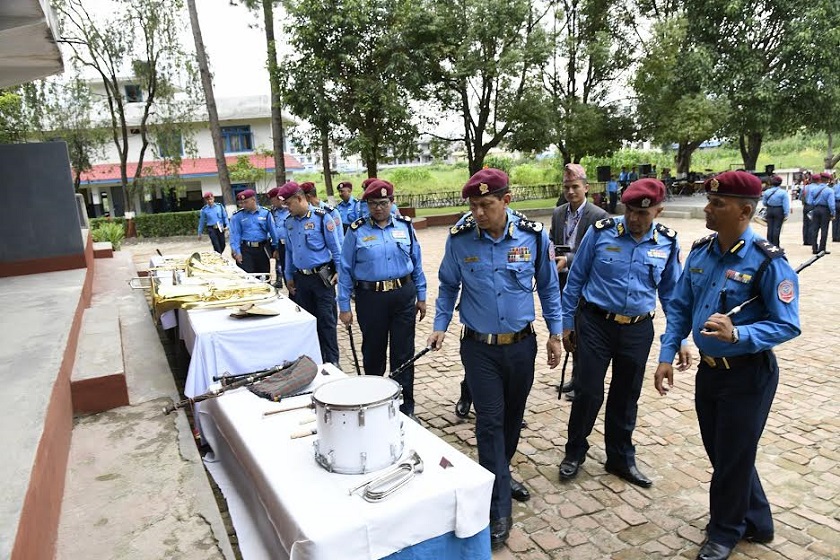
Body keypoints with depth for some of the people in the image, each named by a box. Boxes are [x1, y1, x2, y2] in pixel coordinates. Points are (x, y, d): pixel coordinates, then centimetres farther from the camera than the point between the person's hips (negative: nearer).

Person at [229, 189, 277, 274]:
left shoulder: (265, 213, 2)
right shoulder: (237, 216, 0)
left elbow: (273, 231, 5)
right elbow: (235, 234, -2)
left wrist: (276, 248, 6)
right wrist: (237, 251, -11)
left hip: (263, 249, 2)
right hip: (246, 250, -1)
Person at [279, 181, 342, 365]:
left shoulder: (321, 217, -10)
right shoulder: (289, 221, 8)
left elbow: (335, 247, -7)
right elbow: (289, 251, 16)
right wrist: (289, 276, 17)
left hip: (322, 276, -6)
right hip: (301, 278, 6)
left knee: (326, 319, -2)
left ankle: (332, 361, 8)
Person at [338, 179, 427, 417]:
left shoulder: (405, 226, 3)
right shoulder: (357, 231, -3)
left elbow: (416, 263, 9)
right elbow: (345, 270, -1)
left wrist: (421, 297, 9)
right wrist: (343, 306, -2)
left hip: (404, 296, 1)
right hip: (371, 298, -1)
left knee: (403, 352, 6)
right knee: (373, 352, 14)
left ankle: (405, 404, 20)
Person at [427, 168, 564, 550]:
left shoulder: (533, 236, -9)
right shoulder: (459, 238, -10)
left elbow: (548, 286, 4)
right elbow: (448, 286, 5)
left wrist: (555, 333, 4)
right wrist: (440, 326, -5)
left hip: (522, 345, 2)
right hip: (479, 347, -2)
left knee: (513, 415, 17)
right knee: (490, 421, -1)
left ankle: (499, 474, 43)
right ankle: (499, 508, 11)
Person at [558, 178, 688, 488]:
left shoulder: (667, 242, -2)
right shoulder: (601, 232, -10)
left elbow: (671, 292, 9)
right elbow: (575, 279, -1)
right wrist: (567, 323, 1)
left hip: (638, 330, 3)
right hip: (595, 324, -2)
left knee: (626, 397, 15)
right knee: (588, 392, 3)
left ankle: (621, 459, 34)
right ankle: (575, 452, 26)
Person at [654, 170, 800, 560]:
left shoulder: (767, 262, -19)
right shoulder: (700, 252, -1)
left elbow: (788, 325, -19)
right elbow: (679, 307, 4)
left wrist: (736, 334, -34)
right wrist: (667, 356, -2)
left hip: (748, 375, -6)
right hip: (708, 369, 6)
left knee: (733, 457, 11)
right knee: (722, 453, 20)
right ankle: (756, 522, 44)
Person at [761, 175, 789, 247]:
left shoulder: (767, 192, 0)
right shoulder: (783, 192, -10)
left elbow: (764, 203, 6)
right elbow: (786, 204, -12)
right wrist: (786, 214, -10)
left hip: (769, 211, 3)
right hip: (779, 211, -3)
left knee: (770, 228, 8)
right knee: (776, 228, -1)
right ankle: (775, 245, 1)